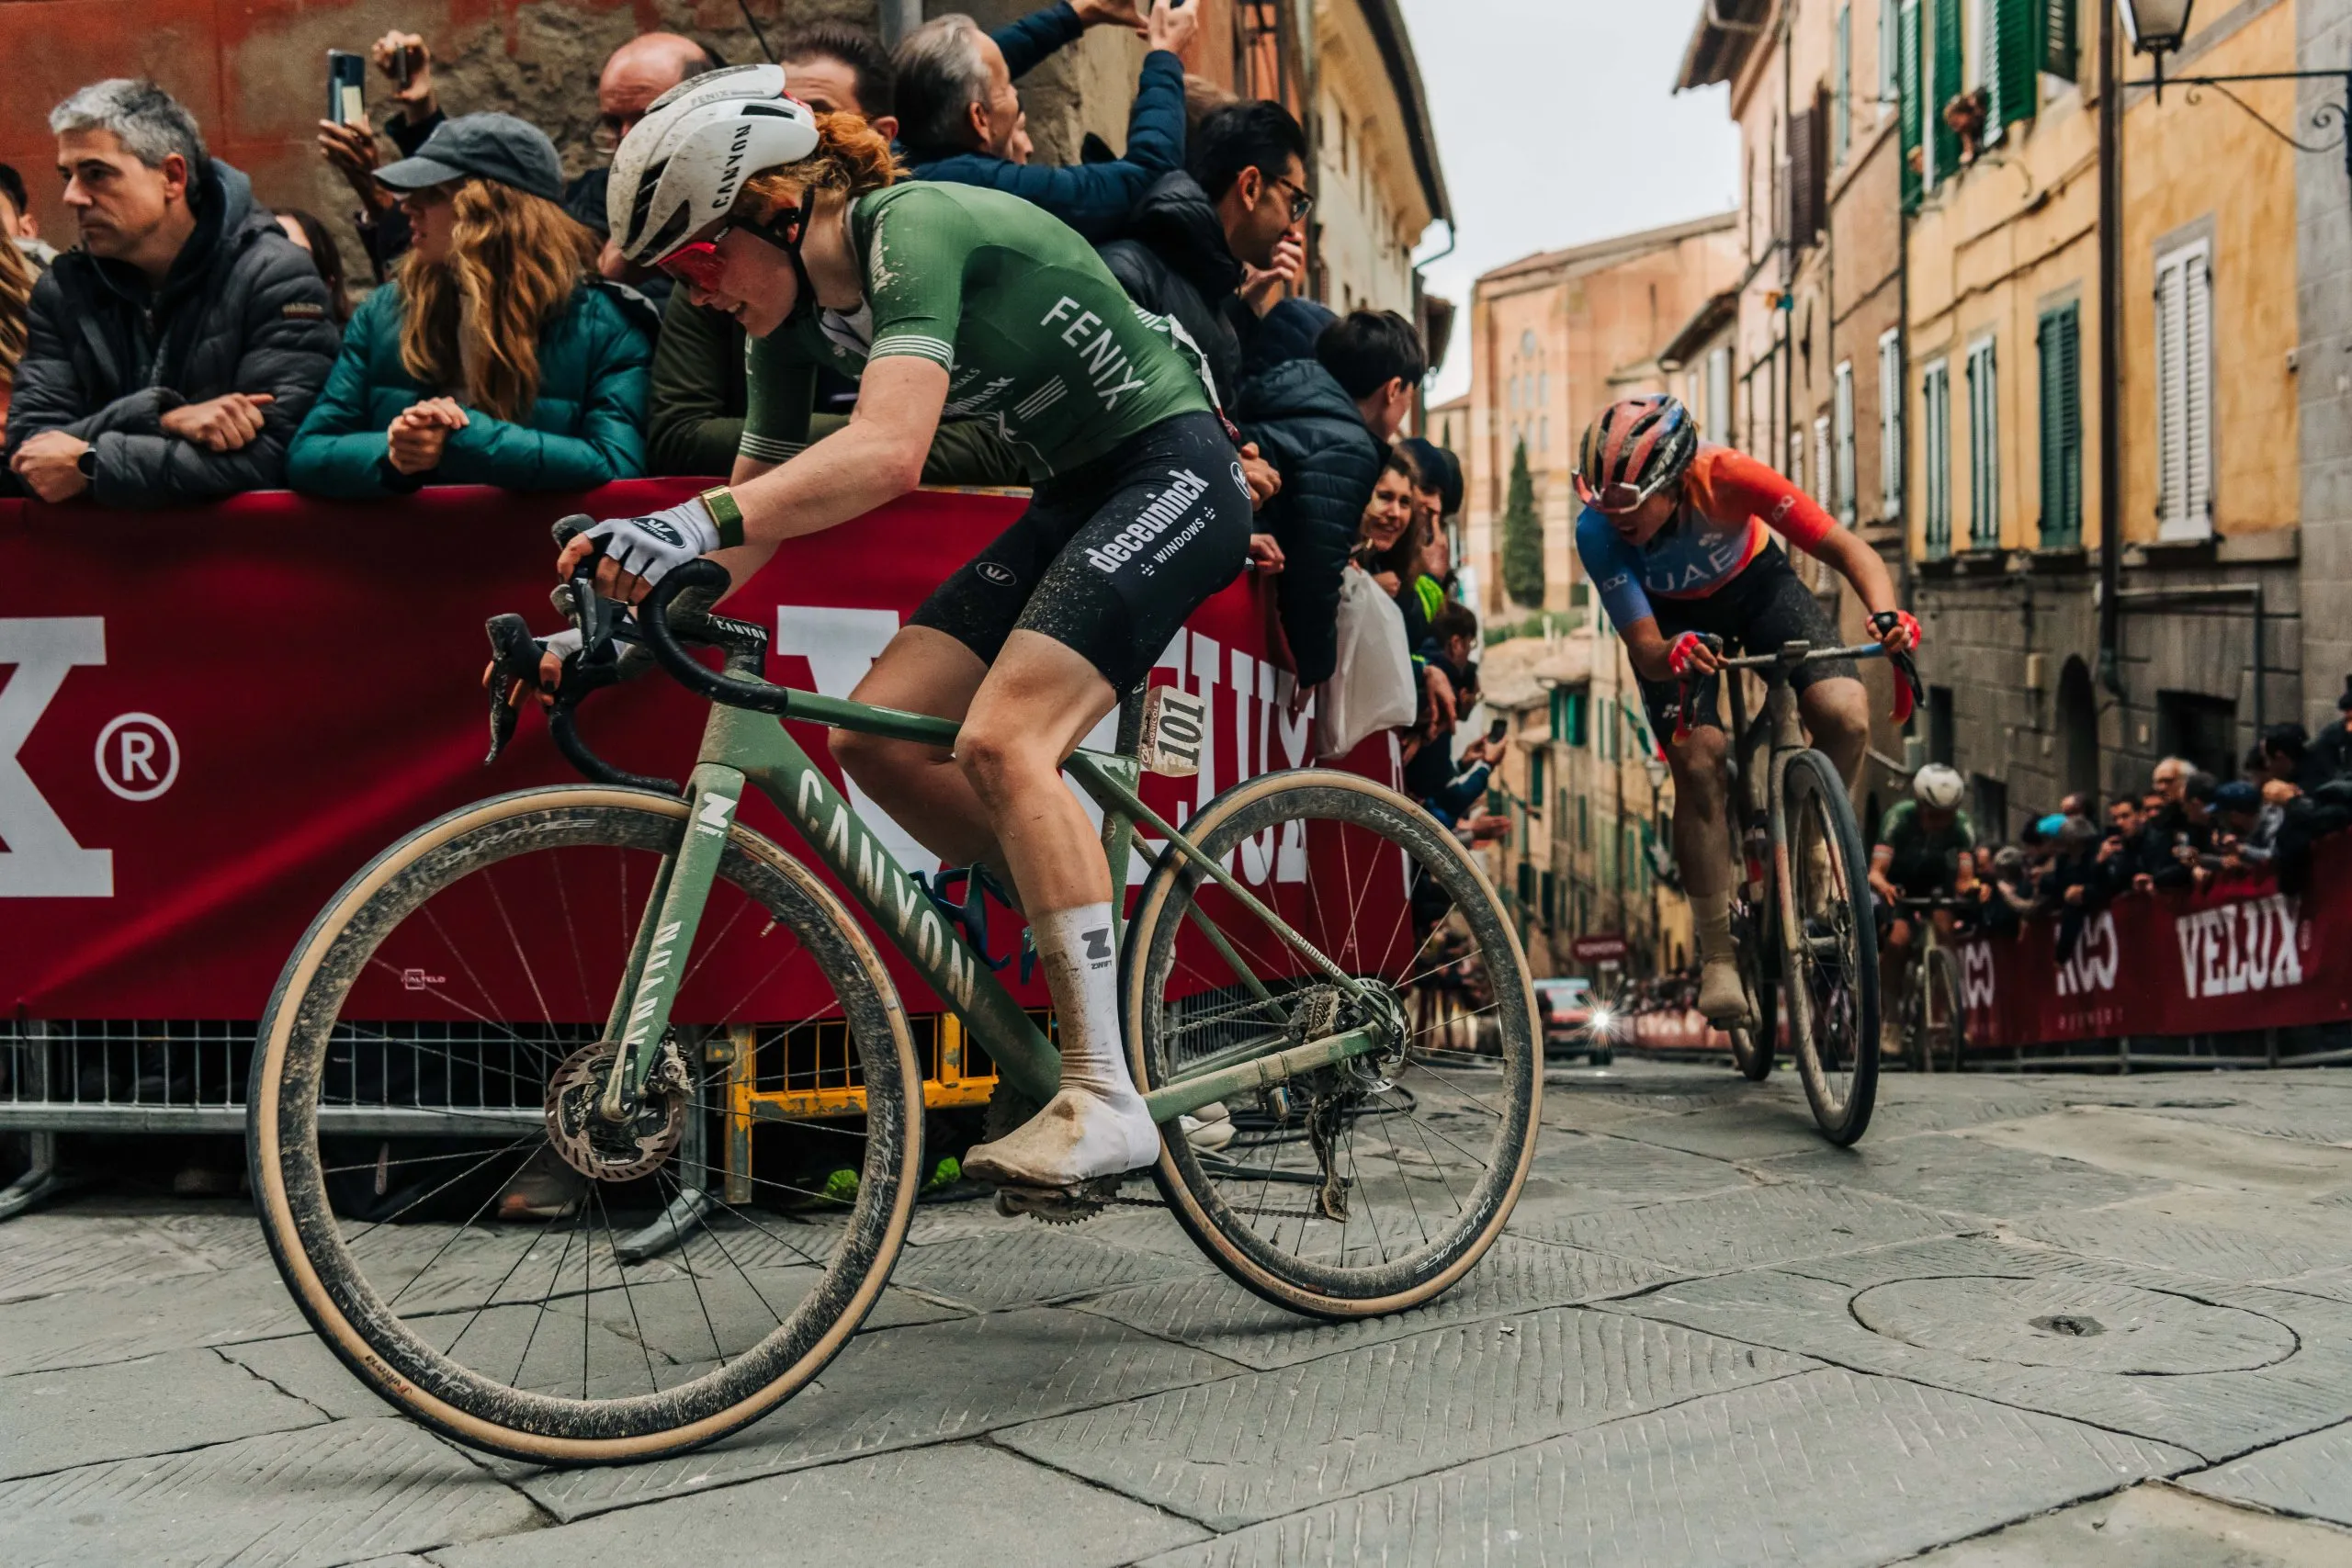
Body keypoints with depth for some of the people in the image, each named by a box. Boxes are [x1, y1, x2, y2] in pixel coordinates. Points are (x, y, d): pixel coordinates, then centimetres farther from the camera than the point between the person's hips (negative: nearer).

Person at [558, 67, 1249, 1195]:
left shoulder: (912, 231, -23)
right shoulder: (794, 317, 3)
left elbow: (889, 452, -39)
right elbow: (753, 504, 7)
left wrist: (693, 520, -50)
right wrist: (619, 610, -4)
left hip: (1170, 472, -9)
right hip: (1071, 496, 9)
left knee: (1000, 738, -25)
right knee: (876, 735, -5)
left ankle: (1107, 1097, -19)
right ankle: (1092, 958, 9)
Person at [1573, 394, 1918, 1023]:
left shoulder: (1727, 476, -35)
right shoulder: (1597, 531, -32)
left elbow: (1847, 548, -32)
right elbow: (1643, 648, -32)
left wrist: (1885, 613, -51)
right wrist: (1671, 654, -56)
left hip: (1755, 582, 0)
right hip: (1672, 619, 0)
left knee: (1846, 717, -23)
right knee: (1697, 763, -21)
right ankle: (1718, 956, -8)